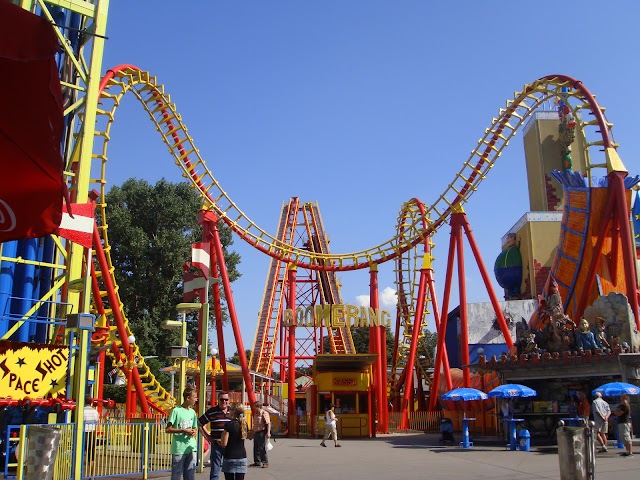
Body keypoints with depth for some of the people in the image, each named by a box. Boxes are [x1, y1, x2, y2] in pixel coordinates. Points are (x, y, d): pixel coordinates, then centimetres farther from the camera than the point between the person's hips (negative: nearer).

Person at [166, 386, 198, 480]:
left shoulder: (192, 412, 10)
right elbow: (167, 429, -9)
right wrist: (184, 431, -16)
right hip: (178, 449, -5)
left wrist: (194, 432, -3)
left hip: (191, 449, 6)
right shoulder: (176, 411, -9)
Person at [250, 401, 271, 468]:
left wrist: (268, 432, -24)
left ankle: (265, 462, 2)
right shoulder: (256, 414, 16)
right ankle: (257, 462, 22)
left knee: (262, 448, -6)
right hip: (256, 433, 9)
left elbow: (268, 423, -17)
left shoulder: (264, 413, -12)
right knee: (256, 448, 12)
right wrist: (253, 432, 23)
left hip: (262, 433, -9)